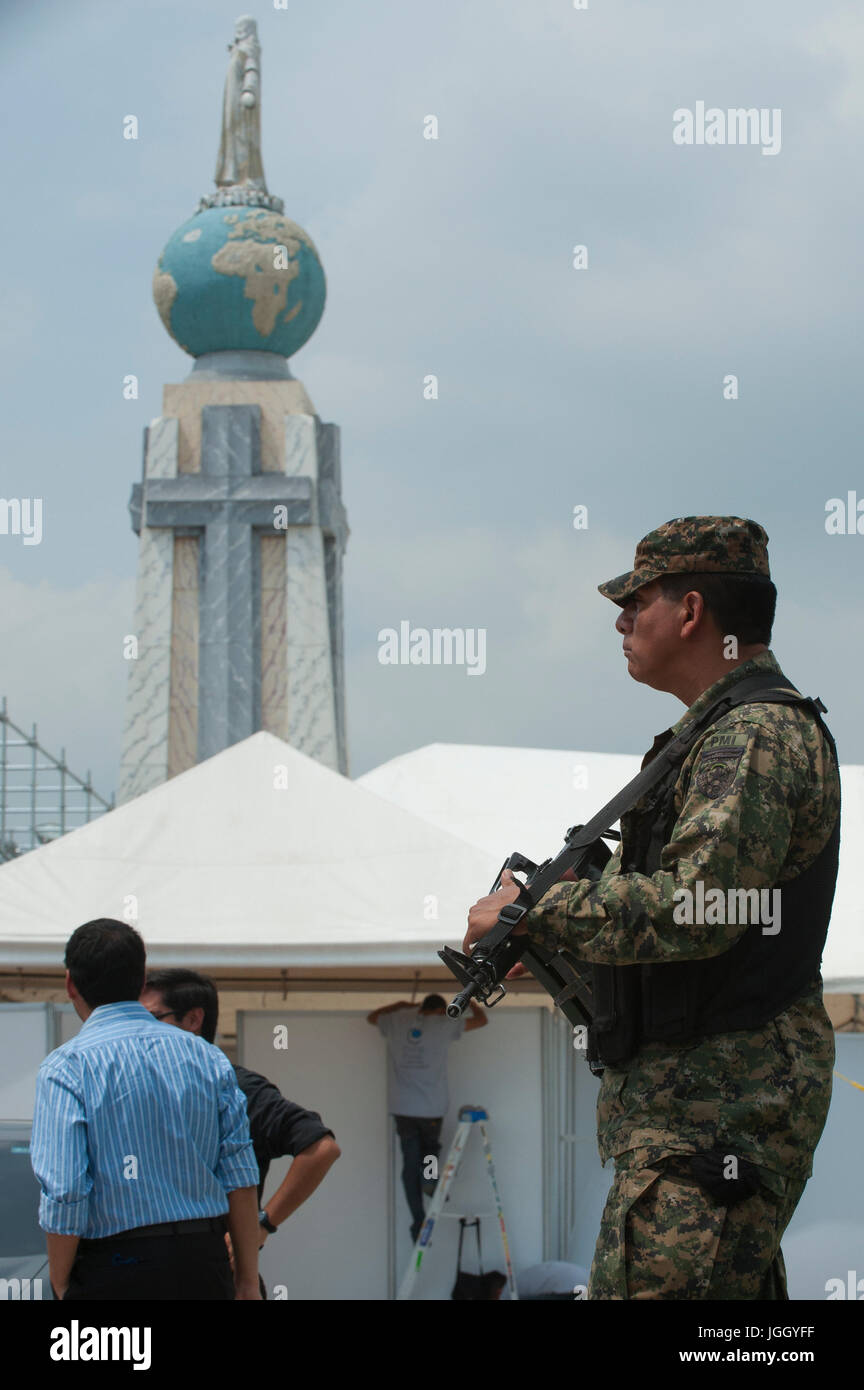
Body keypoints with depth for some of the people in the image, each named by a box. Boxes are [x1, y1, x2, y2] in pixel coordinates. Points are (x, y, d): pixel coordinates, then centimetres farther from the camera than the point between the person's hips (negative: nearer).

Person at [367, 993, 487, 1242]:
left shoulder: (396, 1025, 5)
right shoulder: (443, 1025, -2)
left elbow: (372, 1017, 27)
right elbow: (482, 1020, 8)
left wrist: (401, 1005, 36)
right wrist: (472, 1003, 28)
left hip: (403, 1109, 2)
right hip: (432, 1109, -2)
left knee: (410, 1165, 6)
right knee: (431, 1145, 27)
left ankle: (418, 1223, 2)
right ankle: (430, 1174, -4)